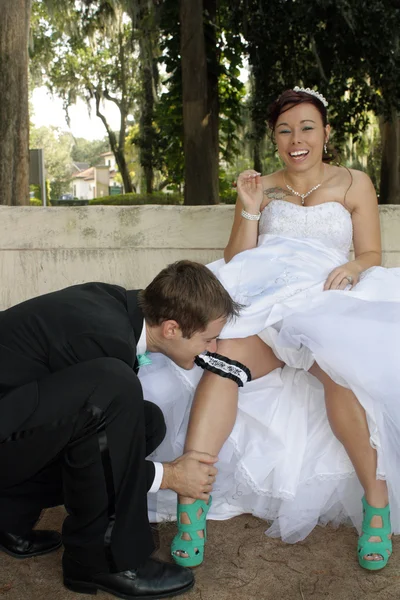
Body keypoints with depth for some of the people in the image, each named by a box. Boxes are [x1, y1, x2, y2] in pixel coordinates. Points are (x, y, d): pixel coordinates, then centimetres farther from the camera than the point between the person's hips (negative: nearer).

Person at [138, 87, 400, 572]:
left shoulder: (354, 184, 18)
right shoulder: (260, 188, 21)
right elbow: (235, 263, 15)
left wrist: (351, 267, -11)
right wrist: (250, 211, 1)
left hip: (330, 304, -1)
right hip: (266, 304, 1)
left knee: (340, 367, -36)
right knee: (226, 353, -34)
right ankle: (191, 505, -38)